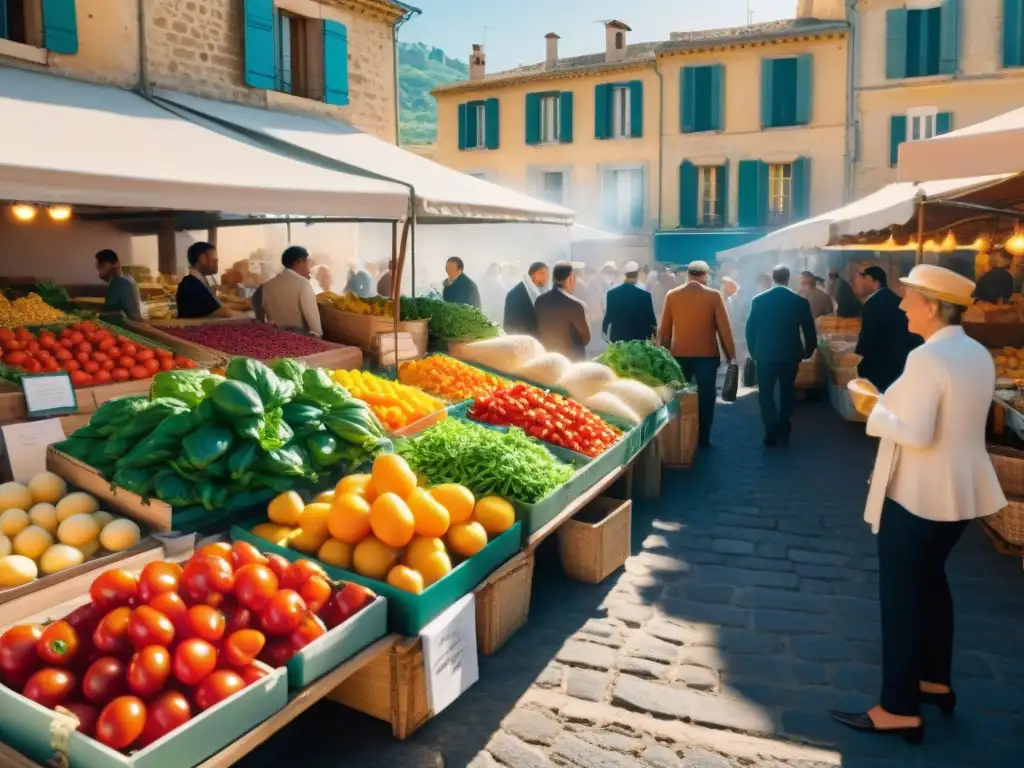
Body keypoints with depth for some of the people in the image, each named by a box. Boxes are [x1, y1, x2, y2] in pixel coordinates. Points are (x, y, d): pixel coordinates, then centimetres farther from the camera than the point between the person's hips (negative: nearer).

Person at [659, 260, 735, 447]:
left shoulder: (672, 295, 1)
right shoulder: (714, 296, -5)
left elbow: (664, 329, 5)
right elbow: (724, 327, -4)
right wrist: (730, 353, 4)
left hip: (679, 354, 2)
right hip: (707, 355, -2)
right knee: (705, 398, 7)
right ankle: (703, 439, 7)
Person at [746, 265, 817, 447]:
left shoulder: (759, 300, -6)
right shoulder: (801, 301, -4)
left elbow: (750, 329, -2)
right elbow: (809, 331, 0)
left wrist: (754, 352, 11)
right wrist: (808, 352, 15)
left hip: (765, 354, -1)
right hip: (790, 354, 1)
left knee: (766, 394, 7)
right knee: (787, 393, 16)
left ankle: (772, 434, 1)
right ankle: (783, 431, 20)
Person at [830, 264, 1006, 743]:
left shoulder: (926, 358, -22)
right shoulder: (979, 355, 6)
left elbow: (917, 434, -25)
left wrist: (874, 409, -11)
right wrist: (891, 403, 10)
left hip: (917, 496, -9)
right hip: (958, 492, 9)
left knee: (901, 594, 1)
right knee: (930, 580, 23)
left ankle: (900, 709, 11)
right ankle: (936, 681, 37)